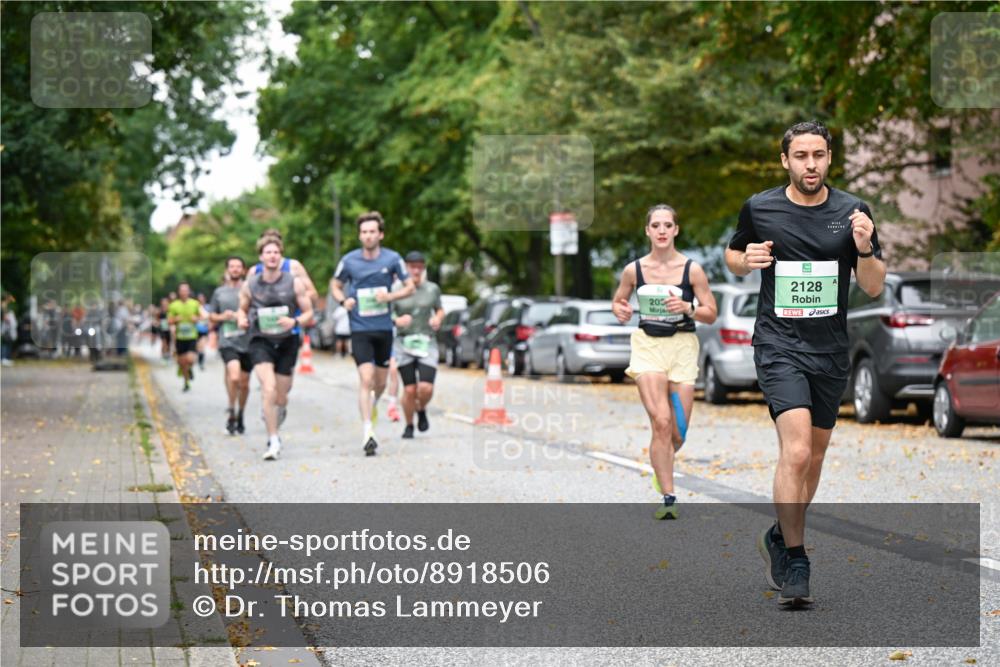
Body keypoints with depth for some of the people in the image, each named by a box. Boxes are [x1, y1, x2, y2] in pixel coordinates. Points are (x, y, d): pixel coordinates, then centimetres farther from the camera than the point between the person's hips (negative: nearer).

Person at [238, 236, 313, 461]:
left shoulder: (294, 283, -3)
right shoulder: (250, 285, 0)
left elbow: (309, 314, 0)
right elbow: (242, 308, 16)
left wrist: (294, 322, -20)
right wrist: (241, 319, -7)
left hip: (287, 341, 1)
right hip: (260, 341, -1)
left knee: (281, 397, 7)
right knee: (269, 389, -20)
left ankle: (279, 413, 43)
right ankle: (273, 441, -16)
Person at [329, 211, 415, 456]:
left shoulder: (392, 258, -2)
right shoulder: (349, 260, -3)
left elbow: (410, 287, 5)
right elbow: (335, 284, 12)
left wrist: (390, 296, -14)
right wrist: (343, 301, -9)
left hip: (384, 327, 2)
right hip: (360, 328, -2)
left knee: (381, 382, 12)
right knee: (366, 379, -16)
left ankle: (371, 404, 46)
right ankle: (368, 432, -17)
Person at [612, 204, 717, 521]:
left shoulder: (692, 269, -6)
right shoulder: (634, 270, -2)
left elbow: (711, 314, -2)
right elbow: (618, 300, 15)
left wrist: (687, 307, -21)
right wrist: (620, 311, -8)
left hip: (682, 345, 1)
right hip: (647, 344, 0)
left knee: (678, 432, 4)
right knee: (660, 422, -16)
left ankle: (661, 466, 39)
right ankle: (668, 498, -10)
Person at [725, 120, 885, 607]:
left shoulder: (852, 211, 0)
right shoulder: (759, 208, -2)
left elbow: (874, 288, 3)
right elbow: (732, 255, 16)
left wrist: (865, 249, -17)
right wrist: (746, 260, -7)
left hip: (831, 350, 3)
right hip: (779, 344, -3)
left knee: (815, 454, 14)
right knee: (796, 451, -19)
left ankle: (780, 537, 37)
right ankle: (794, 560, -10)